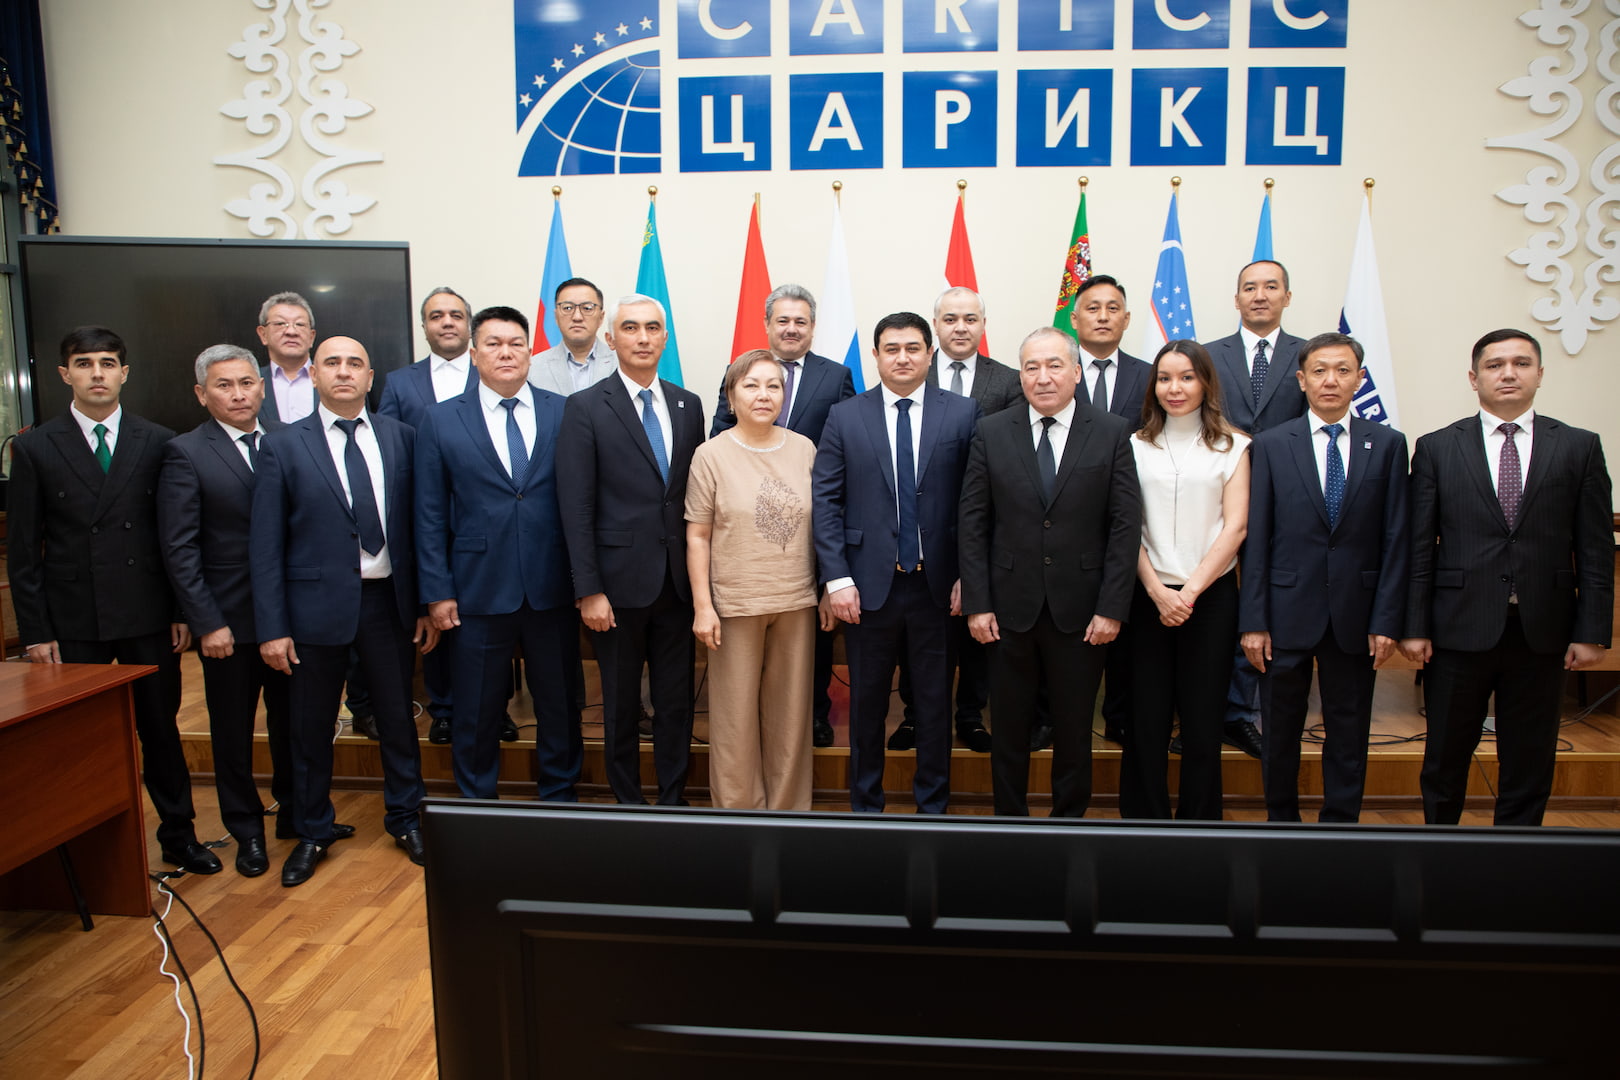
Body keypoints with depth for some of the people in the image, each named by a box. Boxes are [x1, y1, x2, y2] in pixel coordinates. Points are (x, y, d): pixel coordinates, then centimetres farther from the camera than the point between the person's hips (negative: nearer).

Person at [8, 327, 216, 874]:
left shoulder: (159, 443, 3)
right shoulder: (34, 448, 2)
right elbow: (22, 550, 1)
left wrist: (182, 612, 0)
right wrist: (36, 632, -3)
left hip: (149, 617, 0)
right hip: (74, 622, 0)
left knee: (161, 729, 10)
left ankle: (178, 834, 24)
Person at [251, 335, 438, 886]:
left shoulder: (401, 437, 3)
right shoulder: (282, 447, -2)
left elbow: (419, 523, 4)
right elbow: (266, 545, -3)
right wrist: (272, 627, -7)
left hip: (388, 599, 1)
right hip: (317, 603, -1)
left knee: (398, 715, 13)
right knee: (312, 727, 12)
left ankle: (405, 818, 33)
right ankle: (313, 833, 32)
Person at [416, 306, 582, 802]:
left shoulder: (565, 413, 2)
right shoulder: (441, 421, 2)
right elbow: (430, 516, 2)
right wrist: (438, 591, -3)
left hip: (553, 589, 1)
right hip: (479, 590, 0)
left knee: (560, 705, 12)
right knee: (477, 711, 11)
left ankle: (559, 796, 31)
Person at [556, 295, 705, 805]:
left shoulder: (688, 405, 7)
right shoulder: (585, 408, -5)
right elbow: (576, 508, -9)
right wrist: (589, 590, -13)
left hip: (678, 582, 4)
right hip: (619, 582, -3)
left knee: (676, 703, 12)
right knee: (621, 706, 11)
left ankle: (674, 802, 27)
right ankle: (627, 804, 27)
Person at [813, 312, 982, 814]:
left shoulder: (964, 413, 2)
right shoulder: (844, 417, 3)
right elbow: (826, 502, 0)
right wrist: (836, 577, -8)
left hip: (938, 585, 0)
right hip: (868, 584, 1)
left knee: (935, 702, 10)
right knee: (867, 702, 11)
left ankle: (933, 804, 27)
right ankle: (865, 804, 28)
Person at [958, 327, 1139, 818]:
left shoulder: (1111, 432, 0)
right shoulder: (992, 433, 2)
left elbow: (1125, 525, -2)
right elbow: (972, 524, 1)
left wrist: (1112, 608, -8)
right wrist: (977, 604, -5)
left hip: (1080, 611, 0)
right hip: (1010, 609, 1)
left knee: (1074, 733, 12)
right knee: (1008, 731, 11)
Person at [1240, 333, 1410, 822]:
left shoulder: (1387, 444, 4)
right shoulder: (1270, 445, 1)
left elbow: (1396, 539, 1)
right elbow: (1256, 539, -2)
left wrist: (1387, 619, -4)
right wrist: (1253, 621, -6)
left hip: (1355, 614, 1)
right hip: (1287, 611, 0)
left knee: (1349, 734, 11)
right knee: (1280, 731, 10)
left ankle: (1340, 824, 26)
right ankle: (1281, 821, 28)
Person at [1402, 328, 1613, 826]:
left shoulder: (1580, 448, 5)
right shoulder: (1436, 448, 2)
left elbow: (1595, 550, 3)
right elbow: (1419, 547, 0)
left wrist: (1592, 632, -2)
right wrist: (1414, 627, -4)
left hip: (1543, 631, 1)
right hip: (1460, 629, -1)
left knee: (1529, 760, 11)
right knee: (1445, 757, 9)